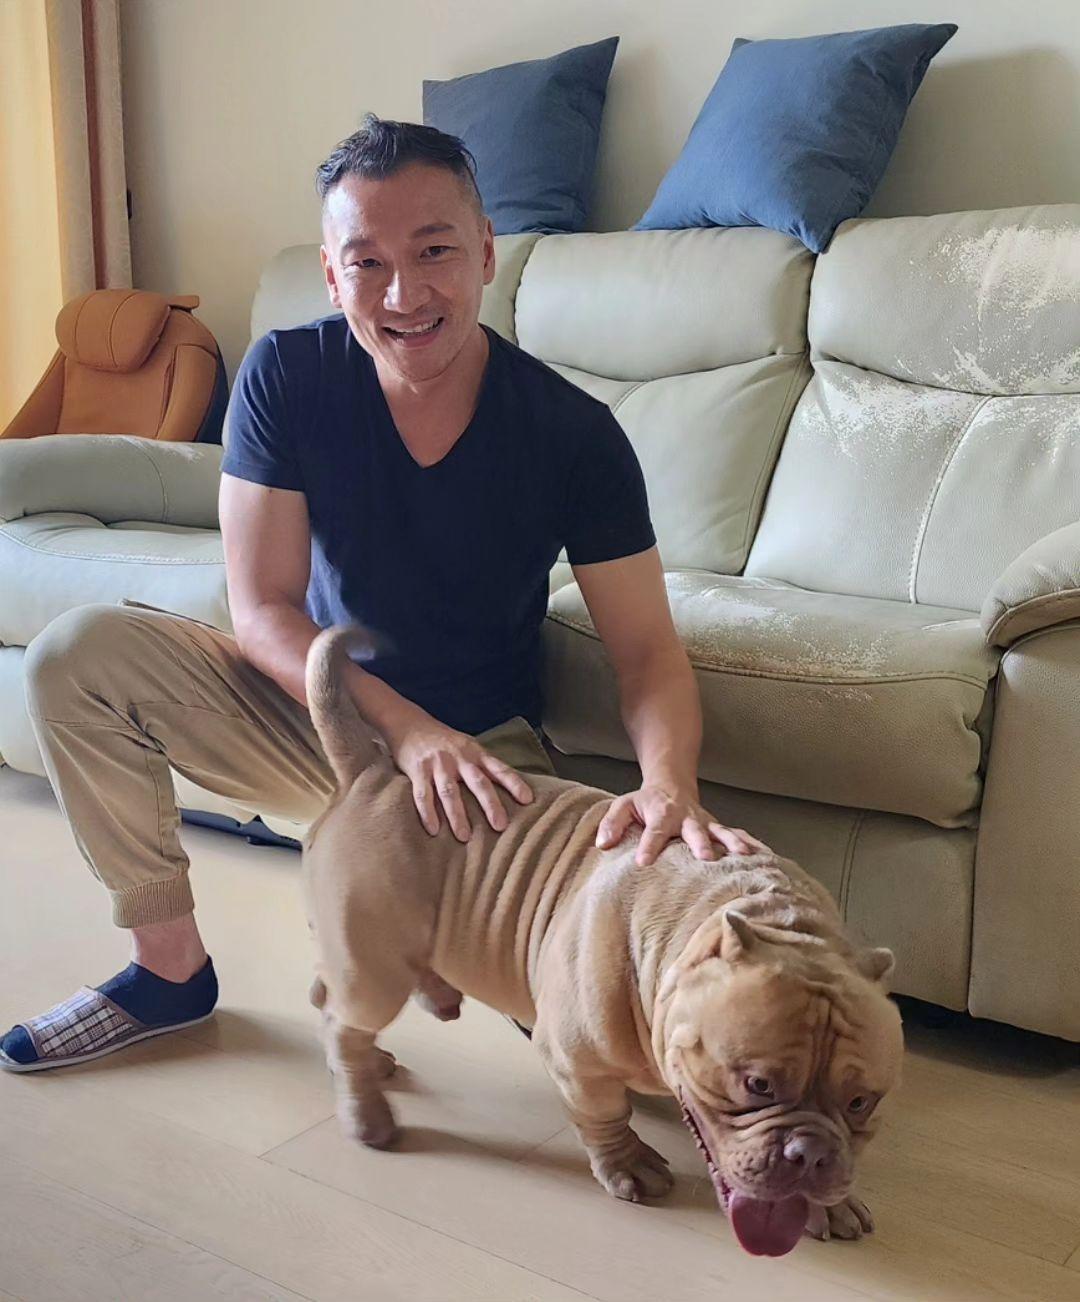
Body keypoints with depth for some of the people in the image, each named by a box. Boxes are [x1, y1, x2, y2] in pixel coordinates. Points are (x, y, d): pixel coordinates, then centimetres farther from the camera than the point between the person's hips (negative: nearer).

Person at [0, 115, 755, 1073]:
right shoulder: (286, 376, -14)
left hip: (483, 746, -2)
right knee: (77, 652, -18)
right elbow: (262, 611, -15)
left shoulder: (574, 434, -18)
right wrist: (407, 729, -31)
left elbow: (647, 647, -17)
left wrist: (671, 783, -40)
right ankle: (169, 968, -1)